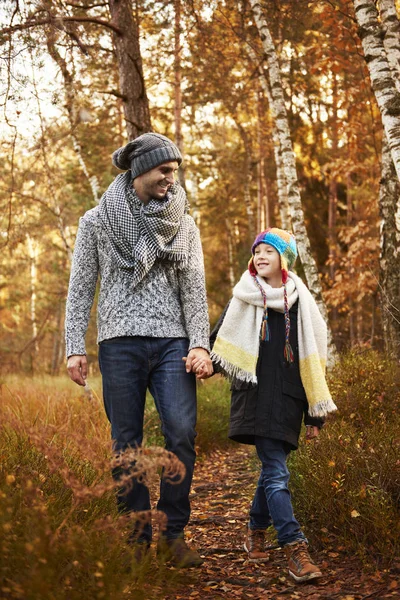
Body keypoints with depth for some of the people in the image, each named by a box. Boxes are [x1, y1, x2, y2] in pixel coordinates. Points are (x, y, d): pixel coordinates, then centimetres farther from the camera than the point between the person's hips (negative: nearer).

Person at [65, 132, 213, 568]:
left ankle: (173, 534, 0)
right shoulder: (97, 221, 7)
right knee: (127, 444, 1)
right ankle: (136, 539, 11)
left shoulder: (183, 224, 11)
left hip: (172, 341, 1)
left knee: (182, 432, -12)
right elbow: (80, 287, 6)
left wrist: (200, 343, -5)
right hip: (120, 341, -1)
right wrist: (75, 347, -3)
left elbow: (194, 288, 7)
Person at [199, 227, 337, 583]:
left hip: (288, 400, 2)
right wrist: (207, 362, -13)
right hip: (256, 397, -2)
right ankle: (295, 549, -11)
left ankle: (256, 532, 30)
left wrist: (315, 416, 8)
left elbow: (312, 362, 9)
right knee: (276, 472, -11)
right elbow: (222, 342, 10)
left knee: (272, 468, 8)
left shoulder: (300, 303, 8)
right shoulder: (244, 299, 6)